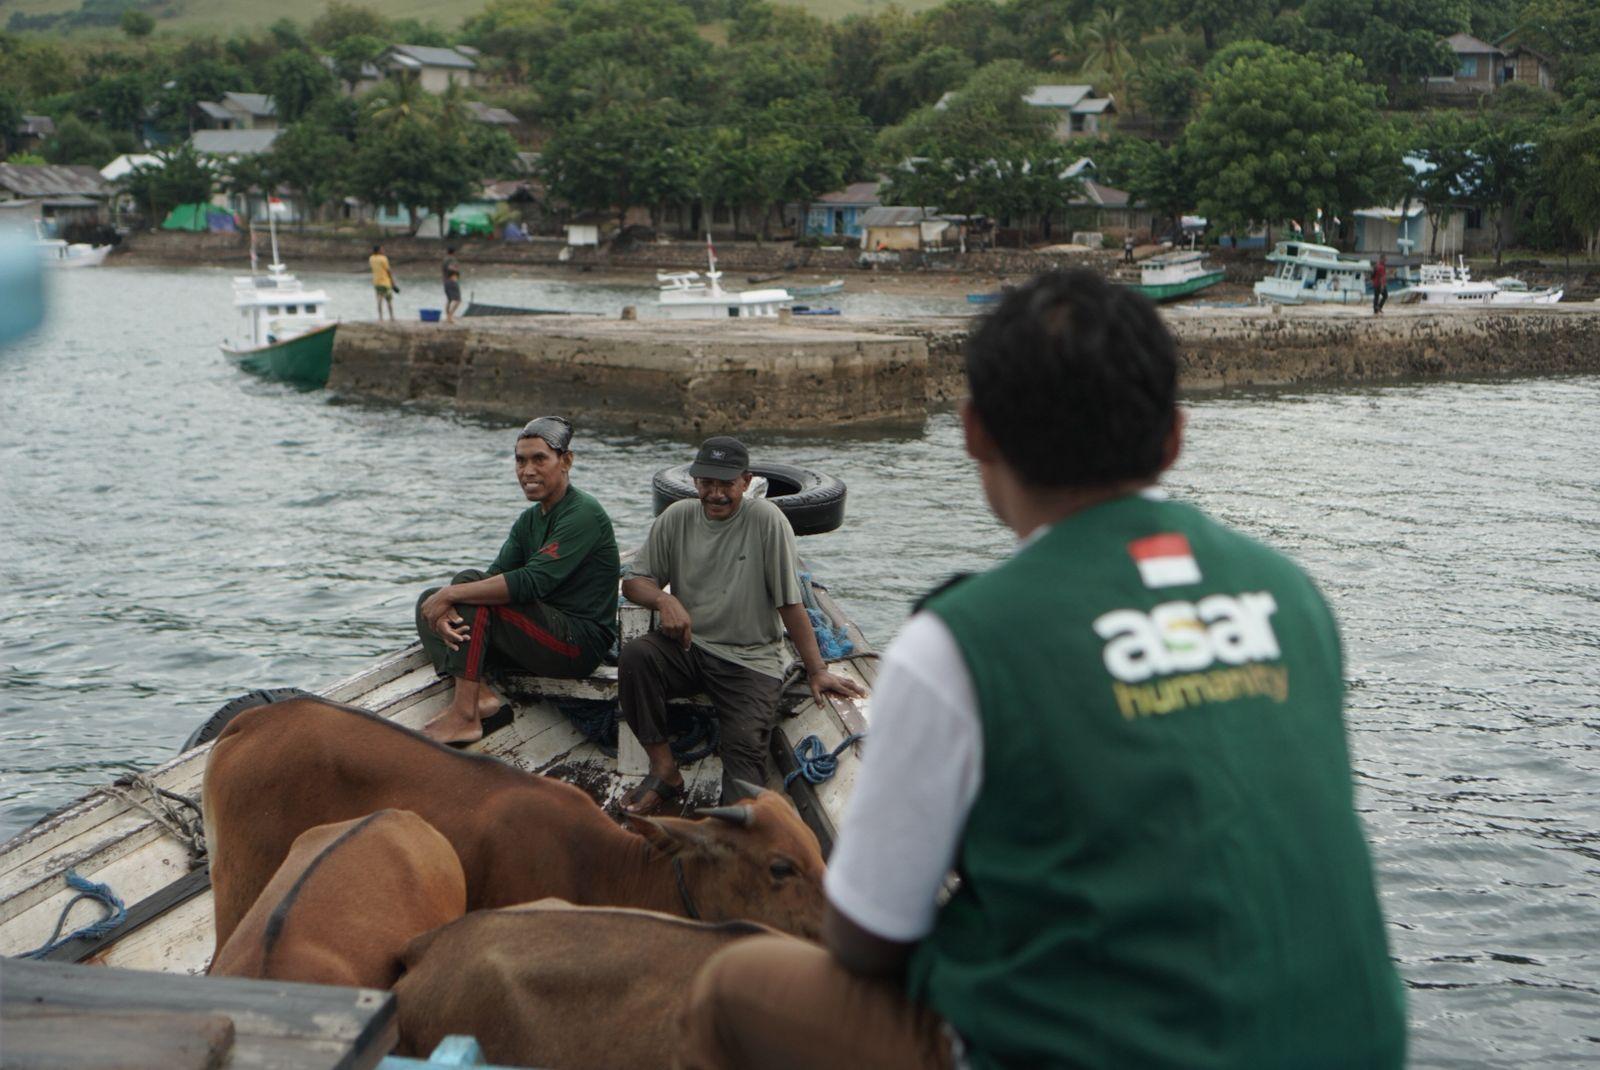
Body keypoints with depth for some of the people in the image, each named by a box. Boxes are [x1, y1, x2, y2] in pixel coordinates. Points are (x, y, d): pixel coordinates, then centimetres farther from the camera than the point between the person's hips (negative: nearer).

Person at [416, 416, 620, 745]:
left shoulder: (583, 515, -15)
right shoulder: (529, 520, 14)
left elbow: (532, 582, -26)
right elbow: (495, 574, 0)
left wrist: (452, 594, -24)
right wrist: (446, 608, -21)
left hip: (580, 641, -9)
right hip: (545, 634, 10)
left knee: (468, 583, -22)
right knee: (429, 602, 4)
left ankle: (465, 716, -24)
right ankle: (480, 694, -17)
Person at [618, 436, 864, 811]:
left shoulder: (766, 520, -8)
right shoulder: (678, 517, 4)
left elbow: (790, 602, -6)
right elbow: (634, 581, 8)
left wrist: (816, 670, -6)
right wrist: (664, 600, -15)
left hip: (751, 658, -3)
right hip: (687, 645, 3)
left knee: (746, 745, -25)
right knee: (635, 657, -26)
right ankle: (664, 771, -16)